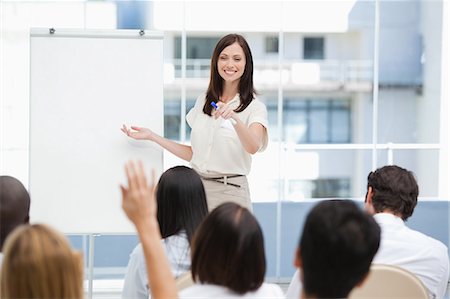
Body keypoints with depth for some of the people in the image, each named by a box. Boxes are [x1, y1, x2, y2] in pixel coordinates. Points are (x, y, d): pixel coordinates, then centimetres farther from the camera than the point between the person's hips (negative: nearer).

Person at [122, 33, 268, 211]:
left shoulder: (255, 107, -4)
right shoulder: (203, 101, 12)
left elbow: (253, 147, -24)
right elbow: (194, 154, 15)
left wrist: (234, 118, -41)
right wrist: (151, 136, 12)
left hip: (230, 191, -4)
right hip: (196, 187, 4)